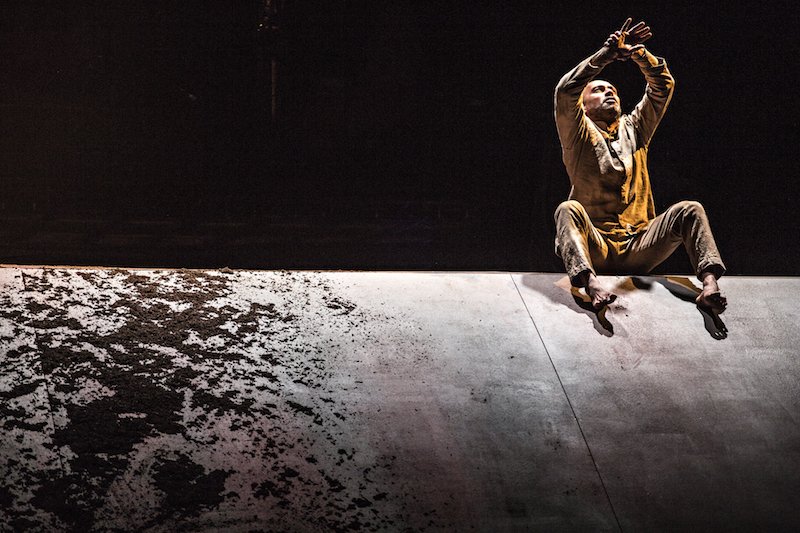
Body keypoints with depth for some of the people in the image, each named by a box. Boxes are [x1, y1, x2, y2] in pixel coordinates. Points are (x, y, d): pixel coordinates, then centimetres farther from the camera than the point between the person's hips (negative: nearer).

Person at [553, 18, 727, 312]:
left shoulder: (633, 130, 22)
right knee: (568, 209, -33)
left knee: (689, 210, -18)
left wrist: (638, 53, -1)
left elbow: (663, 85, 16)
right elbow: (566, 91, -9)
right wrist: (606, 53, -14)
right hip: (596, 250, -3)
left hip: (639, 249, 4)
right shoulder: (579, 135, 10)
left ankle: (709, 284, -37)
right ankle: (592, 285, -55)